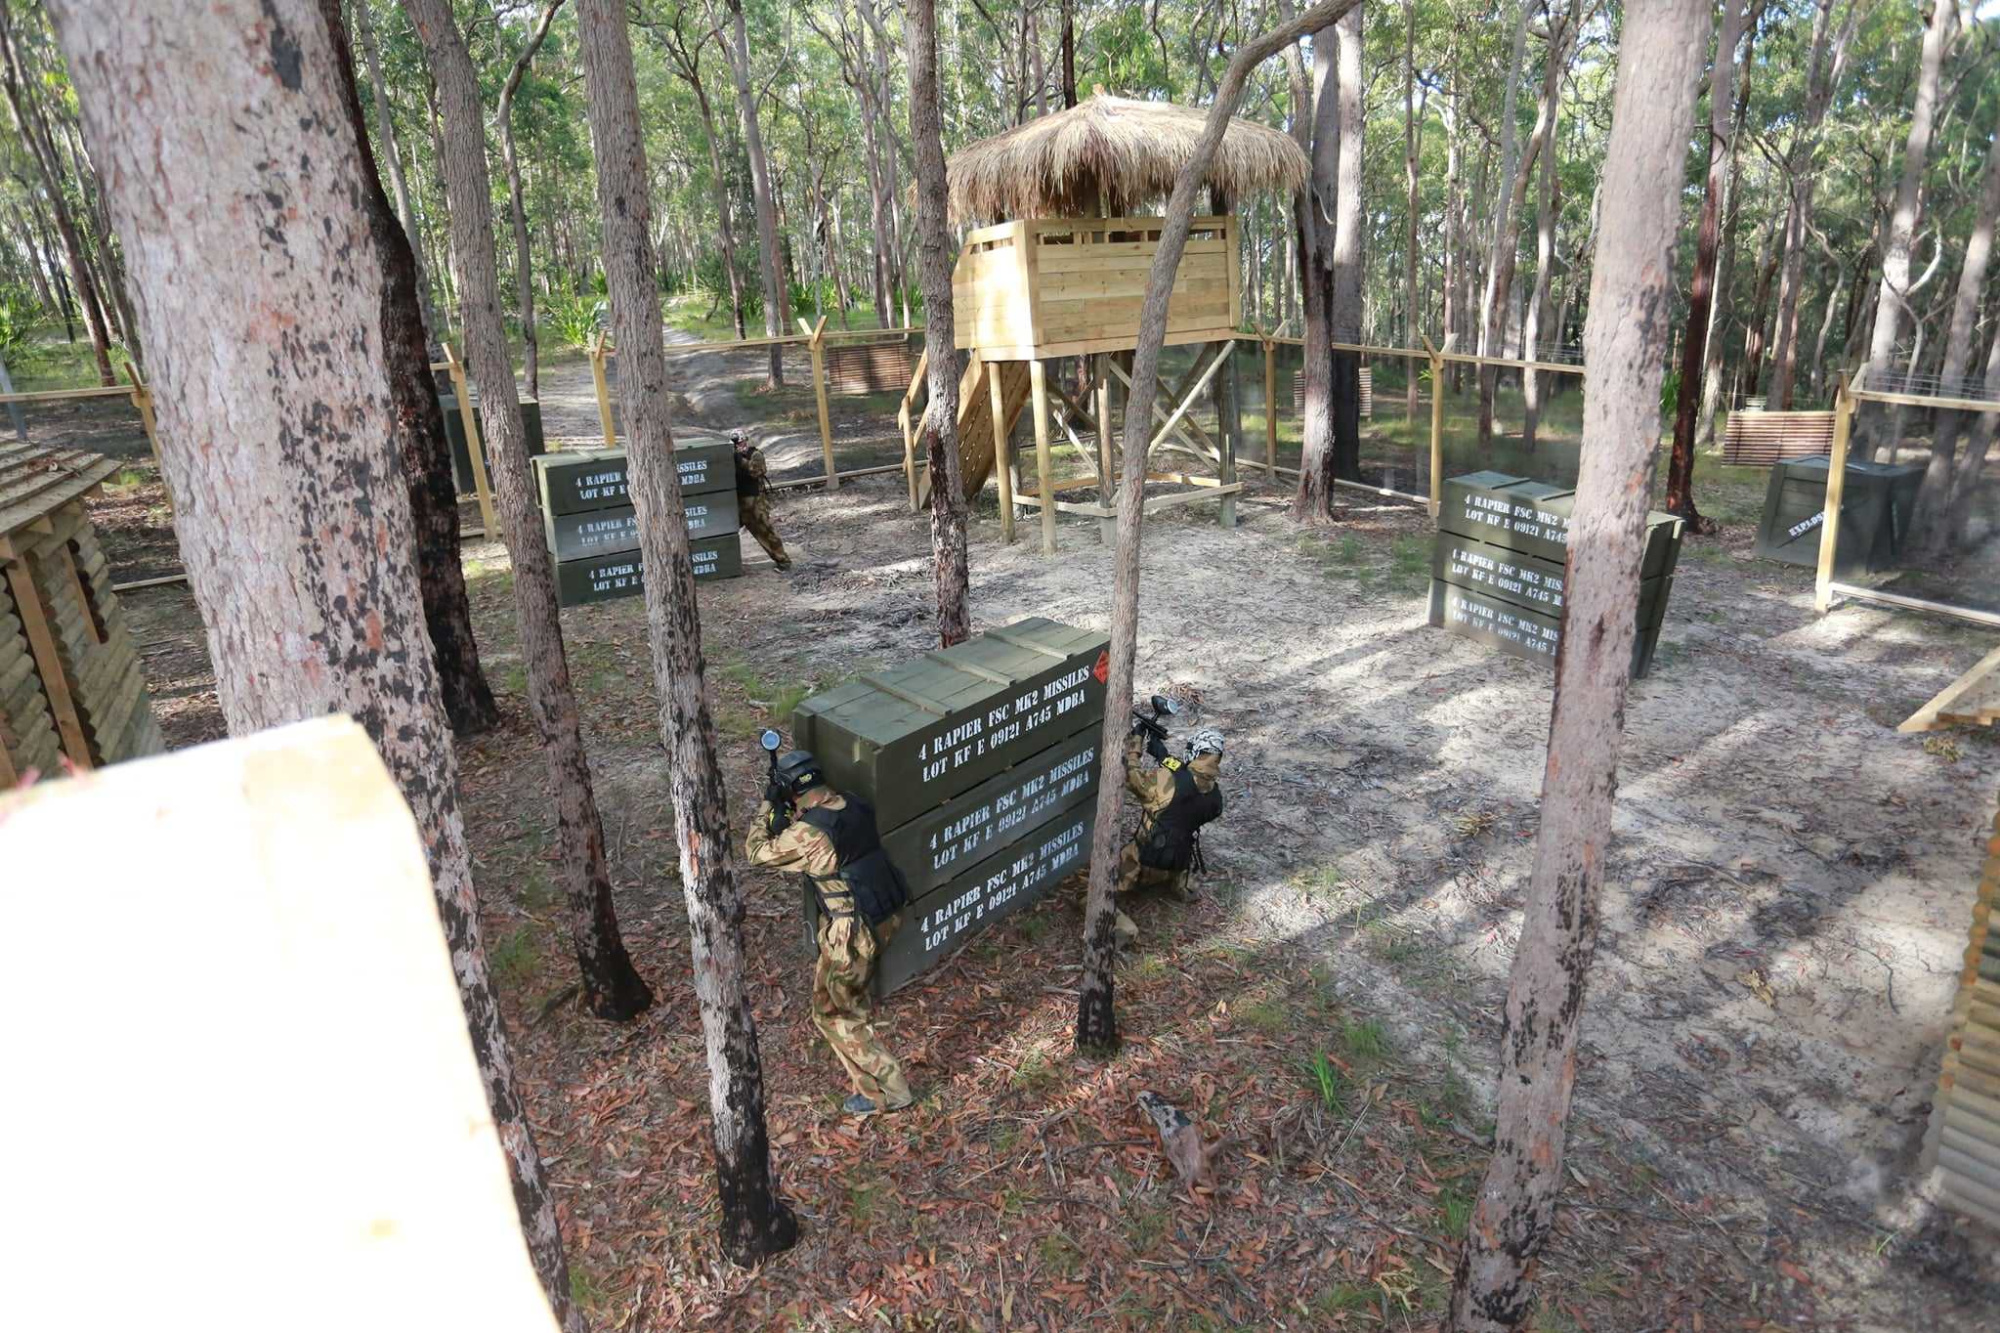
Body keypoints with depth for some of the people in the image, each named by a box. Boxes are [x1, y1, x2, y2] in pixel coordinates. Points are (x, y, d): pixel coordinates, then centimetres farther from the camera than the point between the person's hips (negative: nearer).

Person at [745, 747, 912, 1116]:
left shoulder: (808, 832, -23)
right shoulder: (854, 806, 0)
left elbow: (757, 852, -6)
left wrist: (768, 806, 4)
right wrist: (790, 815, 14)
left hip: (854, 932, -8)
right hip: (888, 914, 8)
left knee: (834, 1013, 7)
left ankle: (885, 1091, 9)